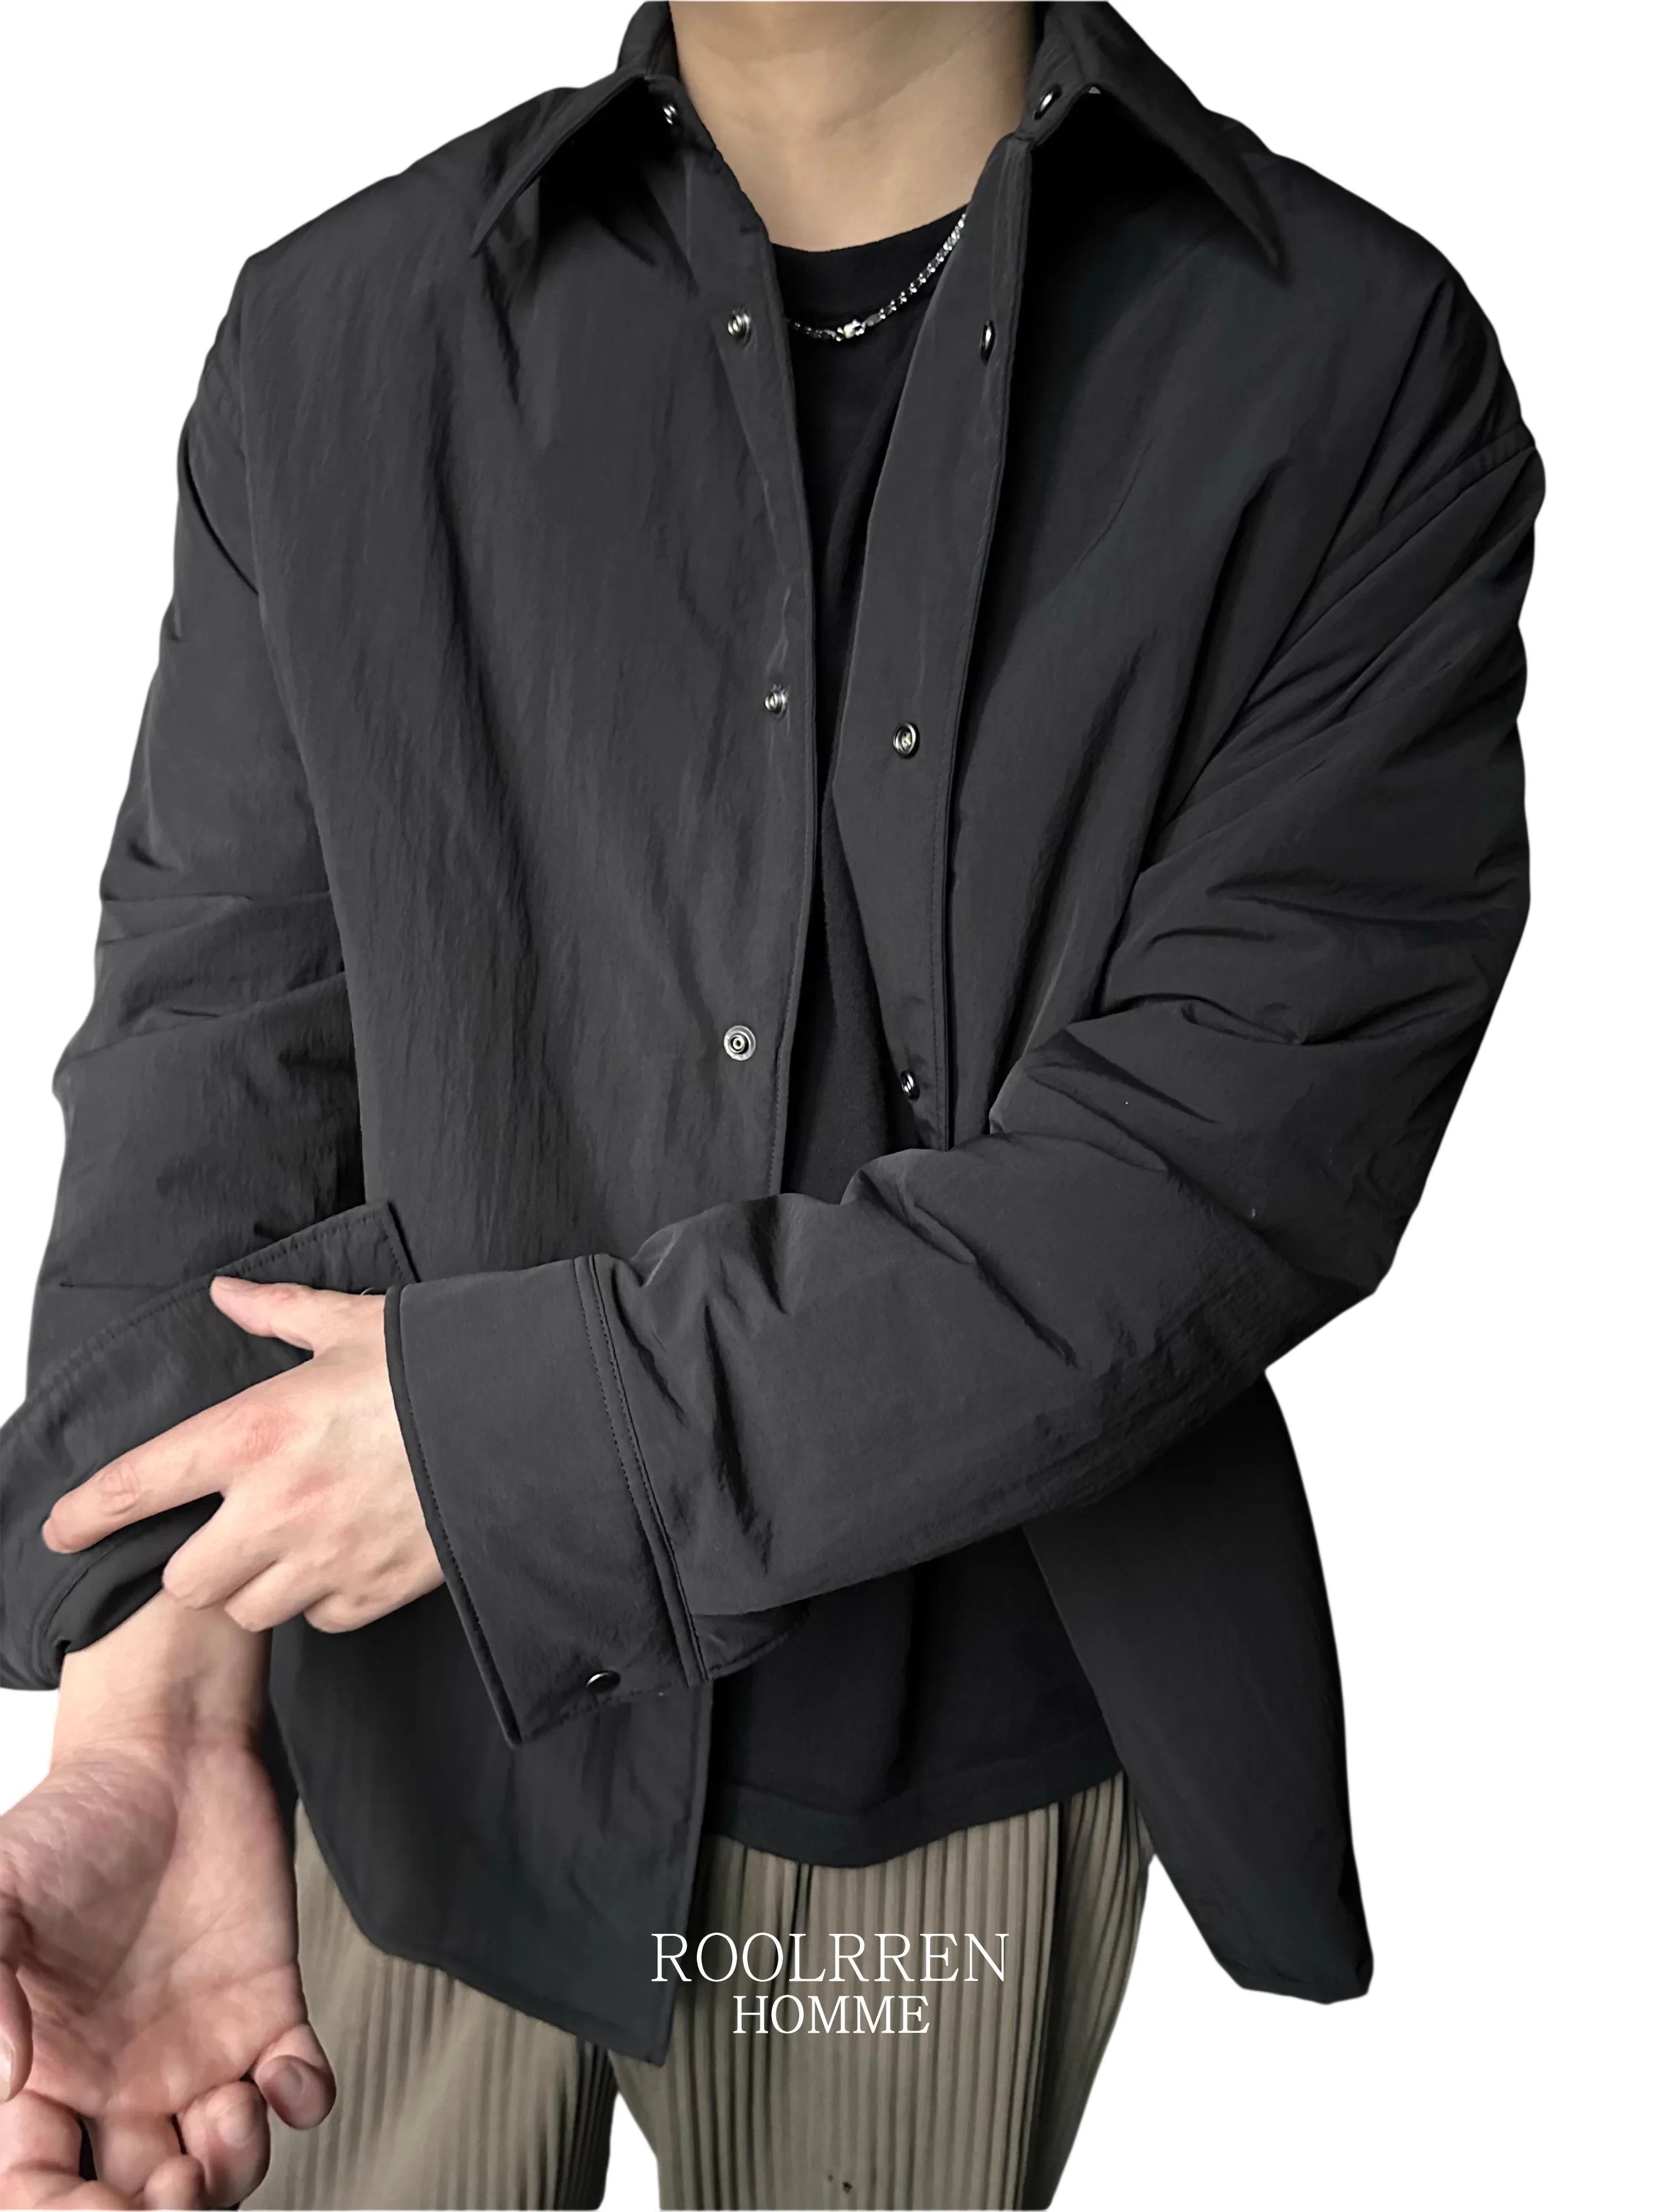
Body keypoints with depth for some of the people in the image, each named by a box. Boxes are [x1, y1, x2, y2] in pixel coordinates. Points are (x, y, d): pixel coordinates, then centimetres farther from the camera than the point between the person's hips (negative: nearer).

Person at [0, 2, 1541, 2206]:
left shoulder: (1363, 374, -10)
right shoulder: (338, 336, -3)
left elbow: (1249, 1137, -17)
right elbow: (214, 1031, -8)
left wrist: (527, 1413, -20)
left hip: (965, 1773, 0)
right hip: (408, 1731, 1)